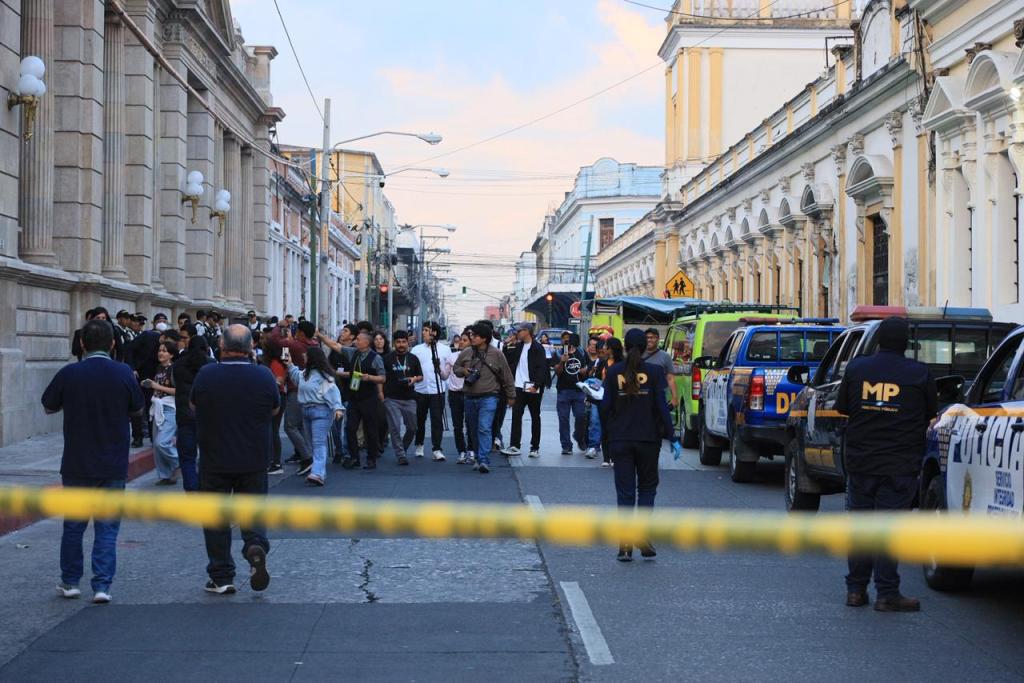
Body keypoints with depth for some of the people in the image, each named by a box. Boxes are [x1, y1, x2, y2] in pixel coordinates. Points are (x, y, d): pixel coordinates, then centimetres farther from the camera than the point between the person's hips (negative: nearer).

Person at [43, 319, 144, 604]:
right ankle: (102, 586, 0)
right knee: (107, 528, 6)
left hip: (77, 464, 0)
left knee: (73, 525, 14)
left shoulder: (68, 374, -10)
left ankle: (70, 582, 23)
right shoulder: (124, 374, -9)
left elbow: (49, 407, 4)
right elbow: (137, 408, 7)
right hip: (113, 466, 0)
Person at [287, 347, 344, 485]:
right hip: (306, 411, 9)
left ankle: (318, 474, -28)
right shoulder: (305, 373, 12)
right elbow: (297, 377, 37)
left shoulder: (323, 375, -15)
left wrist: (337, 408, -32)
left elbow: (332, 392, -22)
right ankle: (320, 472, 18)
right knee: (314, 443, 12)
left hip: (321, 411, -9)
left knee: (319, 443, -17)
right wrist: (290, 365, 33)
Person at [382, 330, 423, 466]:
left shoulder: (413, 359, 10)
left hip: (409, 398, 3)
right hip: (392, 399, -3)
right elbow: (382, 377, 5)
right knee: (395, 428, -8)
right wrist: (381, 393, -5)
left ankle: (403, 449, 28)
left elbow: (421, 376, 16)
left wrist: (414, 379, -6)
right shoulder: (387, 358, 2)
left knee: (412, 427, 5)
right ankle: (401, 455, -3)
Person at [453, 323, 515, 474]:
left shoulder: (496, 354, -4)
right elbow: (455, 368, 19)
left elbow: (507, 376, 4)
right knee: (475, 430, 12)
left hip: (488, 397, -5)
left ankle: (484, 461, -20)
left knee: (484, 429, -17)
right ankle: (479, 459, 24)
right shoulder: (465, 353, 5)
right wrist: (463, 371, -5)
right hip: (470, 398, 5)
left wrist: (511, 396, 8)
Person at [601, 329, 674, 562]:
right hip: (648, 438, -1)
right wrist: (670, 435, -2)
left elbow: (606, 406, -2)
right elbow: (661, 407, -7)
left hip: (620, 439, 1)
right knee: (647, 487, 14)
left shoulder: (613, 372, -2)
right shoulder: (654, 372, -5)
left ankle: (625, 544, 1)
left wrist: (610, 431, 16)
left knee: (625, 491, 6)